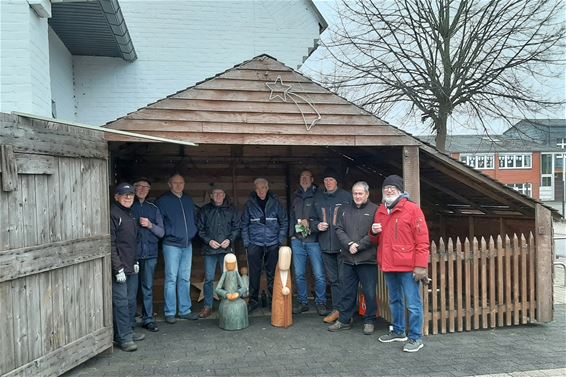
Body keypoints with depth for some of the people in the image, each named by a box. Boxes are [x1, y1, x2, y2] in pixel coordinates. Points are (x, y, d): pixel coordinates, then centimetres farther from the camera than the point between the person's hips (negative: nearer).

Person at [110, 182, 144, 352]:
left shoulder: (130, 215, 17)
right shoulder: (113, 214, -11)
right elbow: (111, 244, -17)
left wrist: (135, 261, 17)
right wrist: (118, 268, -19)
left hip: (131, 268, 9)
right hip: (120, 268, -9)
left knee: (131, 301, 14)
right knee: (121, 302, -5)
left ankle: (129, 331, 25)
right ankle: (124, 338, 0)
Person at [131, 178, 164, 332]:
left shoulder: (153, 208, 12)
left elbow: (161, 232, 9)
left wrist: (150, 225, -6)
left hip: (149, 253, 2)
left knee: (148, 287, 5)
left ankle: (148, 318, 13)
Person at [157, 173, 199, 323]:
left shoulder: (188, 200, 14)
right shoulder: (163, 201, -2)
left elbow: (194, 219, 22)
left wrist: (193, 232, 12)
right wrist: (167, 233, -11)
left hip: (187, 245, 5)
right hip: (171, 245, -5)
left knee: (185, 279, 10)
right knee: (171, 279, -3)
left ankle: (185, 310, 18)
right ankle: (170, 312, 5)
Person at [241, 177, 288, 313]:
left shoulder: (275, 202, 1)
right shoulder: (250, 203, 2)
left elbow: (284, 221, 5)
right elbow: (244, 224, 5)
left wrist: (281, 239, -1)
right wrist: (246, 242, -1)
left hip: (273, 243, 0)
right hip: (255, 243, 0)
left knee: (272, 273, 7)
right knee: (254, 273, 2)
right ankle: (253, 300, 14)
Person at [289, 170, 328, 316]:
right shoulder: (296, 197, 17)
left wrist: (309, 222, -12)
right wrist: (292, 234, 9)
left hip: (313, 240, -4)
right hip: (297, 240, 5)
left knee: (319, 275, -4)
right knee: (299, 274, 7)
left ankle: (320, 303, 10)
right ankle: (303, 302, 19)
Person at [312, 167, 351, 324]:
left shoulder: (347, 197, -4)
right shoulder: (318, 198, 12)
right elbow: (312, 219, 18)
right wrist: (317, 225, -4)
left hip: (343, 245, -5)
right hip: (326, 245, 5)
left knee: (344, 279, -2)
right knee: (333, 279, 13)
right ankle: (336, 309, 22)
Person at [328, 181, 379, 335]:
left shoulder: (375, 210, -3)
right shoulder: (345, 210, 13)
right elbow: (339, 230, 6)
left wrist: (359, 246, -15)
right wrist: (349, 244, -9)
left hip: (367, 259, -4)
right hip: (348, 259, 4)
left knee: (369, 292, 5)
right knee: (347, 292, 13)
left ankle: (369, 321, 20)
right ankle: (344, 320, 24)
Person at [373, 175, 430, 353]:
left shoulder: (412, 209, -8)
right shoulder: (380, 211, 13)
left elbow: (422, 240, -12)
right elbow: (378, 240, 23)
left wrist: (420, 265, -17)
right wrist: (374, 232, 0)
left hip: (408, 266, -7)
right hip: (388, 265, 7)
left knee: (413, 303, 0)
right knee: (395, 301, 19)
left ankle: (415, 338, 12)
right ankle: (398, 331, 34)